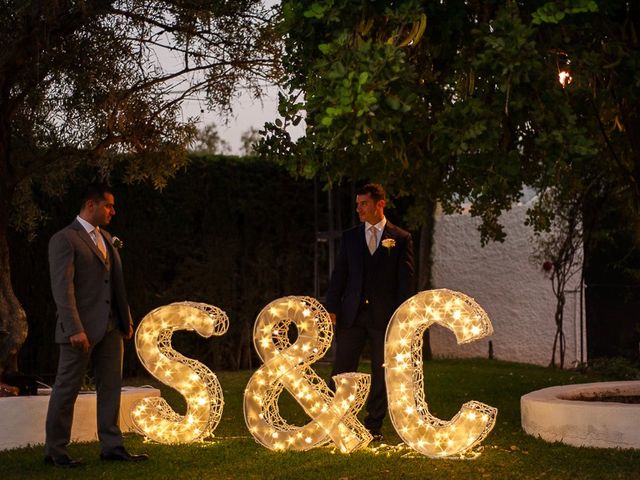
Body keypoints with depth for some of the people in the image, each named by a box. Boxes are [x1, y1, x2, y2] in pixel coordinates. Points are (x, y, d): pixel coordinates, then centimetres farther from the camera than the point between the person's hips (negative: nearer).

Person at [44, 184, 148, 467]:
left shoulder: (105, 238, 17)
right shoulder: (64, 239, -9)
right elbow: (62, 287, -16)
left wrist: (126, 320, 15)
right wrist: (74, 329, -22)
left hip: (110, 327, 8)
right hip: (82, 329, -8)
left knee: (111, 387, 8)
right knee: (67, 389, 1)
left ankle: (112, 446, 15)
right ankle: (55, 451, 11)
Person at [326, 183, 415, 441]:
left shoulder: (401, 238, 3)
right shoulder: (349, 237, 9)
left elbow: (406, 280, 0)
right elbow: (339, 274, 8)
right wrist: (332, 309, -1)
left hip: (385, 316, -2)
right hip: (352, 314, 2)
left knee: (381, 373, 4)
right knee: (342, 370, 1)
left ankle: (373, 427, 13)